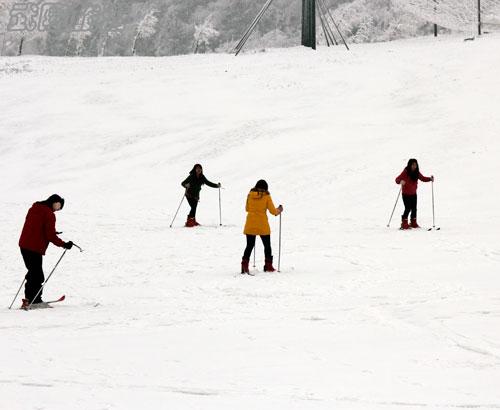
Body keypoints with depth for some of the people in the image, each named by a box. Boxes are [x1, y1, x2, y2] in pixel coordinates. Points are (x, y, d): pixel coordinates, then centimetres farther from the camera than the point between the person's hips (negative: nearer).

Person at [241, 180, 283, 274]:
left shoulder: (250, 195, 0)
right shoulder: (266, 196, -8)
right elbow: (273, 211, -5)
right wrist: (279, 210, 15)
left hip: (250, 225, 2)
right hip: (262, 225, -2)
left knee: (249, 246, 7)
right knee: (267, 245, 14)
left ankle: (244, 264, -7)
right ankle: (268, 266, 15)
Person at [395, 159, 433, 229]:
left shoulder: (416, 173, 1)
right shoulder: (405, 172, -16)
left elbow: (422, 178, 13)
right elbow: (397, 179, -22)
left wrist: (430, 178, -3)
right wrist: (401, 181, -45)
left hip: (413, 194, 6)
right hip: (406, 194, -6)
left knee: (414, 208, 8)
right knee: (408, 208, -9)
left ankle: (413, 223, 22)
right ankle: (404, 224, 3)